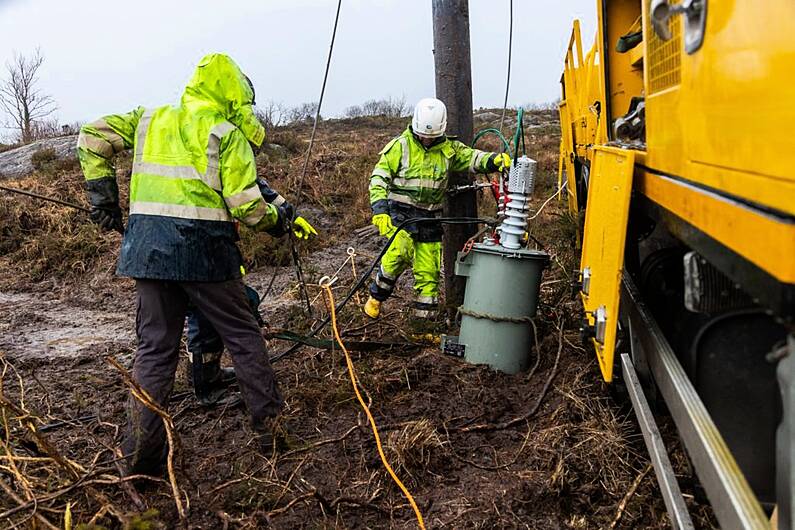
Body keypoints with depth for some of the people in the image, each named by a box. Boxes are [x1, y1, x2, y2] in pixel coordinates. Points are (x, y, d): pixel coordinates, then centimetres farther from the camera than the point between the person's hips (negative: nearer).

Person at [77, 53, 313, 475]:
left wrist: (103, 197, 16)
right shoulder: (227, 133, -2)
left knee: (155, 347, 12)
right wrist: (278, 221, 10)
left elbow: (92, 137, 14)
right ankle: (270, 428, 18)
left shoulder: (149, 119, 15)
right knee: (243, 337, 11)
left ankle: (140, 456, 13)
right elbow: (247, 206, -9)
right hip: (202, 248, -5)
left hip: (147, 246, 5)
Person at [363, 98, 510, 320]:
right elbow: (378, 178, -6)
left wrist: (495, 159, -24)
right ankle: (376, 296, -6)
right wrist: (379, 211, -18)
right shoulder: (400, 146, -4)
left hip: (430, 219, 4)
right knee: (400, 252, -30)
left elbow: (473, 158, -1)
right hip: (400, 213, -4)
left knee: (428, 273, 4)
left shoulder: (448, 149, 7)